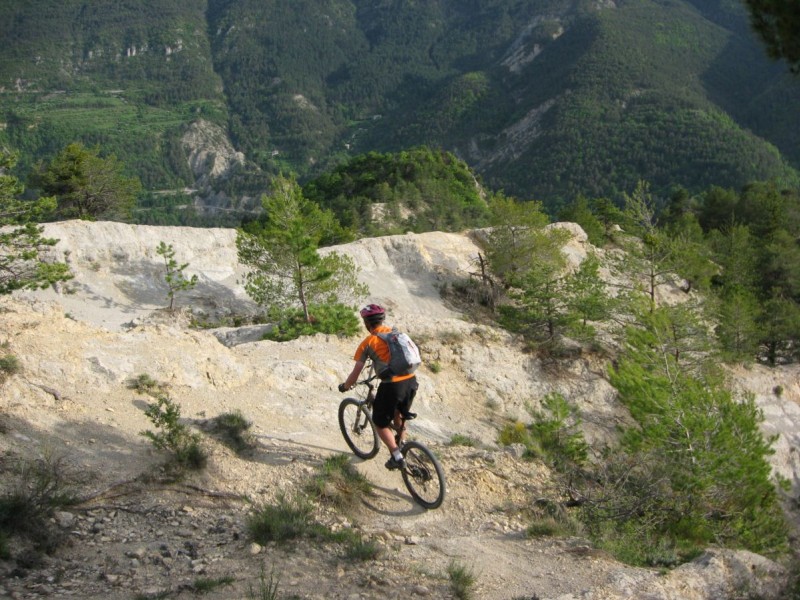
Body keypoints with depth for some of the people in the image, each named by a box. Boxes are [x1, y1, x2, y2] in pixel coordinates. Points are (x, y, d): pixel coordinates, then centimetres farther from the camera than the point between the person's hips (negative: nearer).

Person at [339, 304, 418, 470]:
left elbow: (355, 373, 3)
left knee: (380, 423, 15)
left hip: (392, 386, -5)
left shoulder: (367, 342, 1)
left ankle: (397, 456, 4)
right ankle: (402, 446, 36)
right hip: (411, 381, 5)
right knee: (399, 415, 31)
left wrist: (345, 386, 22)